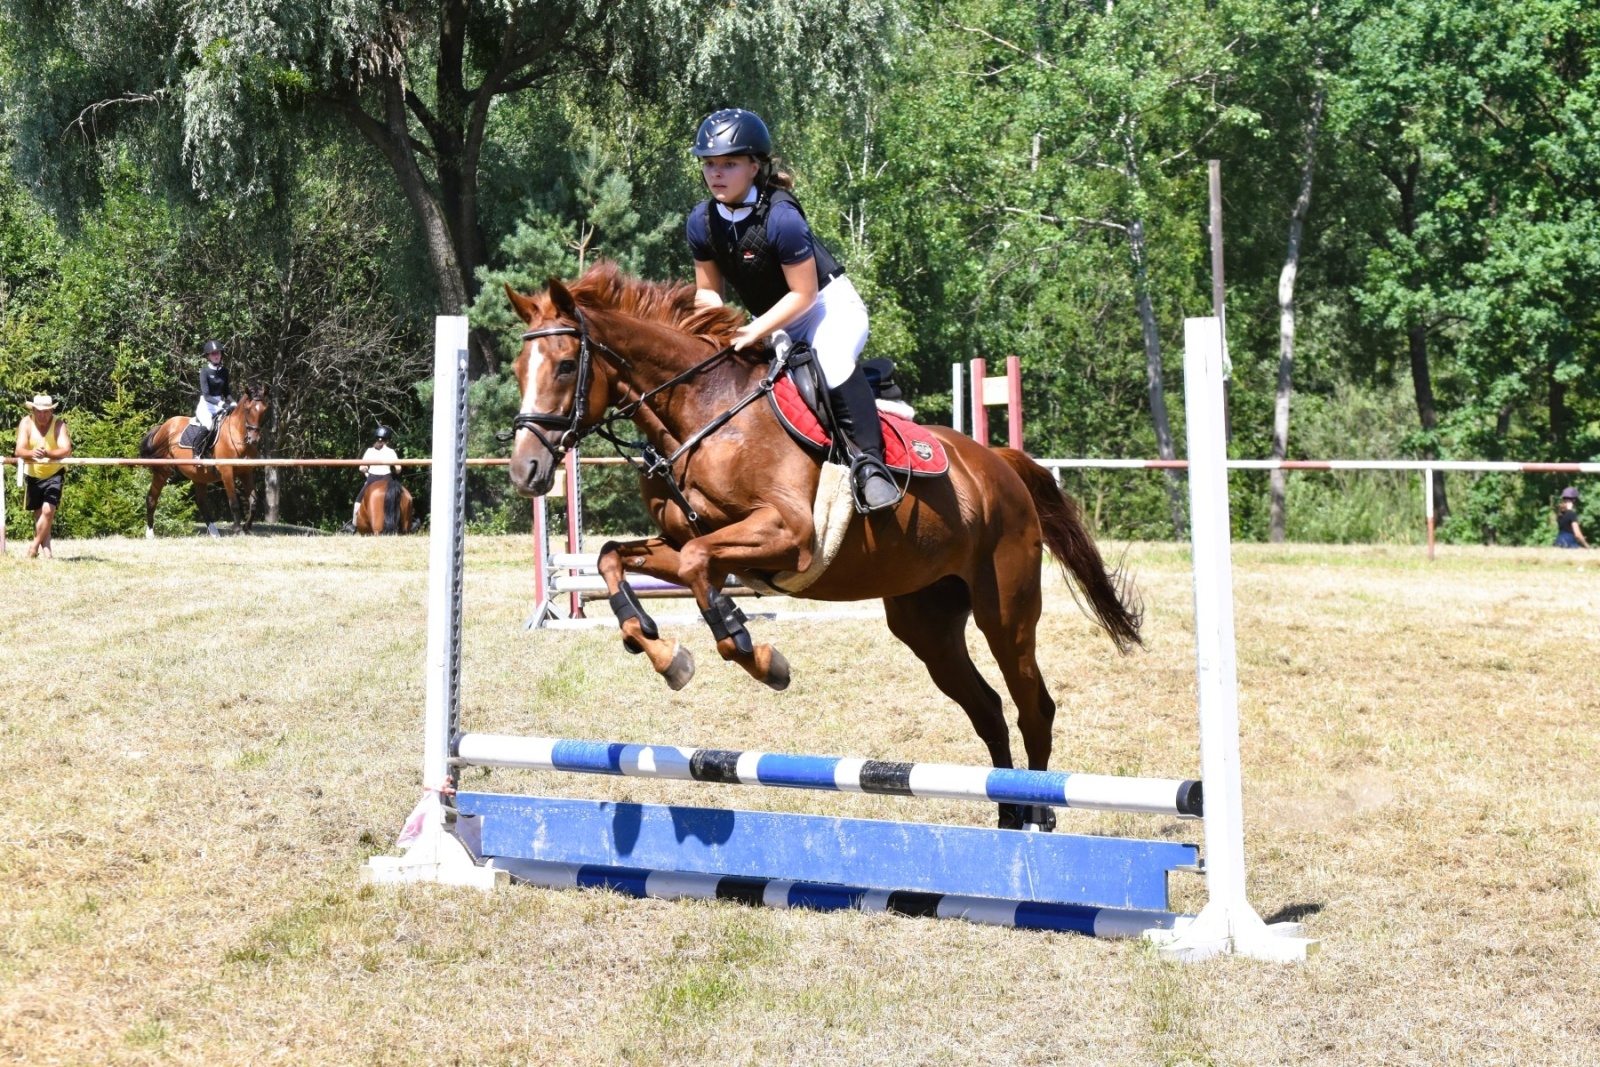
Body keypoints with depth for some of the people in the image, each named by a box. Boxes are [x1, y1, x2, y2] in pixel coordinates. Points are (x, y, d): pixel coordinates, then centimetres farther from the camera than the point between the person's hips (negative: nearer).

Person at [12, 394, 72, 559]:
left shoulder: (59, 424, -20)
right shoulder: (26, 423, -15)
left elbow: (66, 450, -33)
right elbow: (19, 450, -24)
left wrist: (47, 454, -51)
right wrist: (32, 454, -48)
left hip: (54, 473, -3)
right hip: (32, 474, 3)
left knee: (48, 511, -17)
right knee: (39, 513, 9)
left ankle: (34, 547, -2)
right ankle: (46, 550, 17)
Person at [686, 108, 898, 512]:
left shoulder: (780, 217, -27)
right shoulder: (702, 222, -7)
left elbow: (803, 293, -23)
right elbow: (707, 290, 5)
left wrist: (754, 333, -29)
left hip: (829, 306, -8)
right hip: (772, 319, 8)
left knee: (830, 362, -35)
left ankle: (869, 460, -33)